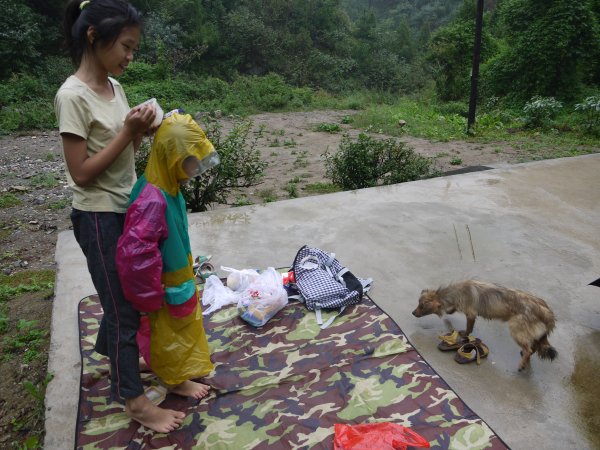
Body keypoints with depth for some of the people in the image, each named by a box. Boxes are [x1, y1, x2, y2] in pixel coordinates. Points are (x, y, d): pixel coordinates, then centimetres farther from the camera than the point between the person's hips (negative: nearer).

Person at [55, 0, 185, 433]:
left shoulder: (114, 87, 6)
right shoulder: (73, 96, -19)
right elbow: (81, 173, -20)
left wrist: (140, 130, -7)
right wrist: (128, 132, -21)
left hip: (127, 208, 8)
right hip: (99, 217, -8)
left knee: (128, 291, 24)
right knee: (123, 305, 3)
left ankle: (109, 350, 52)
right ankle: (135, 400, 21)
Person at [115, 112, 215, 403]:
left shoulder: (168, 188, -4)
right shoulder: (152, 200, -34)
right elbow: (134, 251, -36)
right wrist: (153, 293, -25)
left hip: (179, 277, 9)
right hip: (166, 286, -9)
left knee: (184, 327, 27)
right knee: (168, 332, 15)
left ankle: (184, 366, 50)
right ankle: (176, 380, 37)